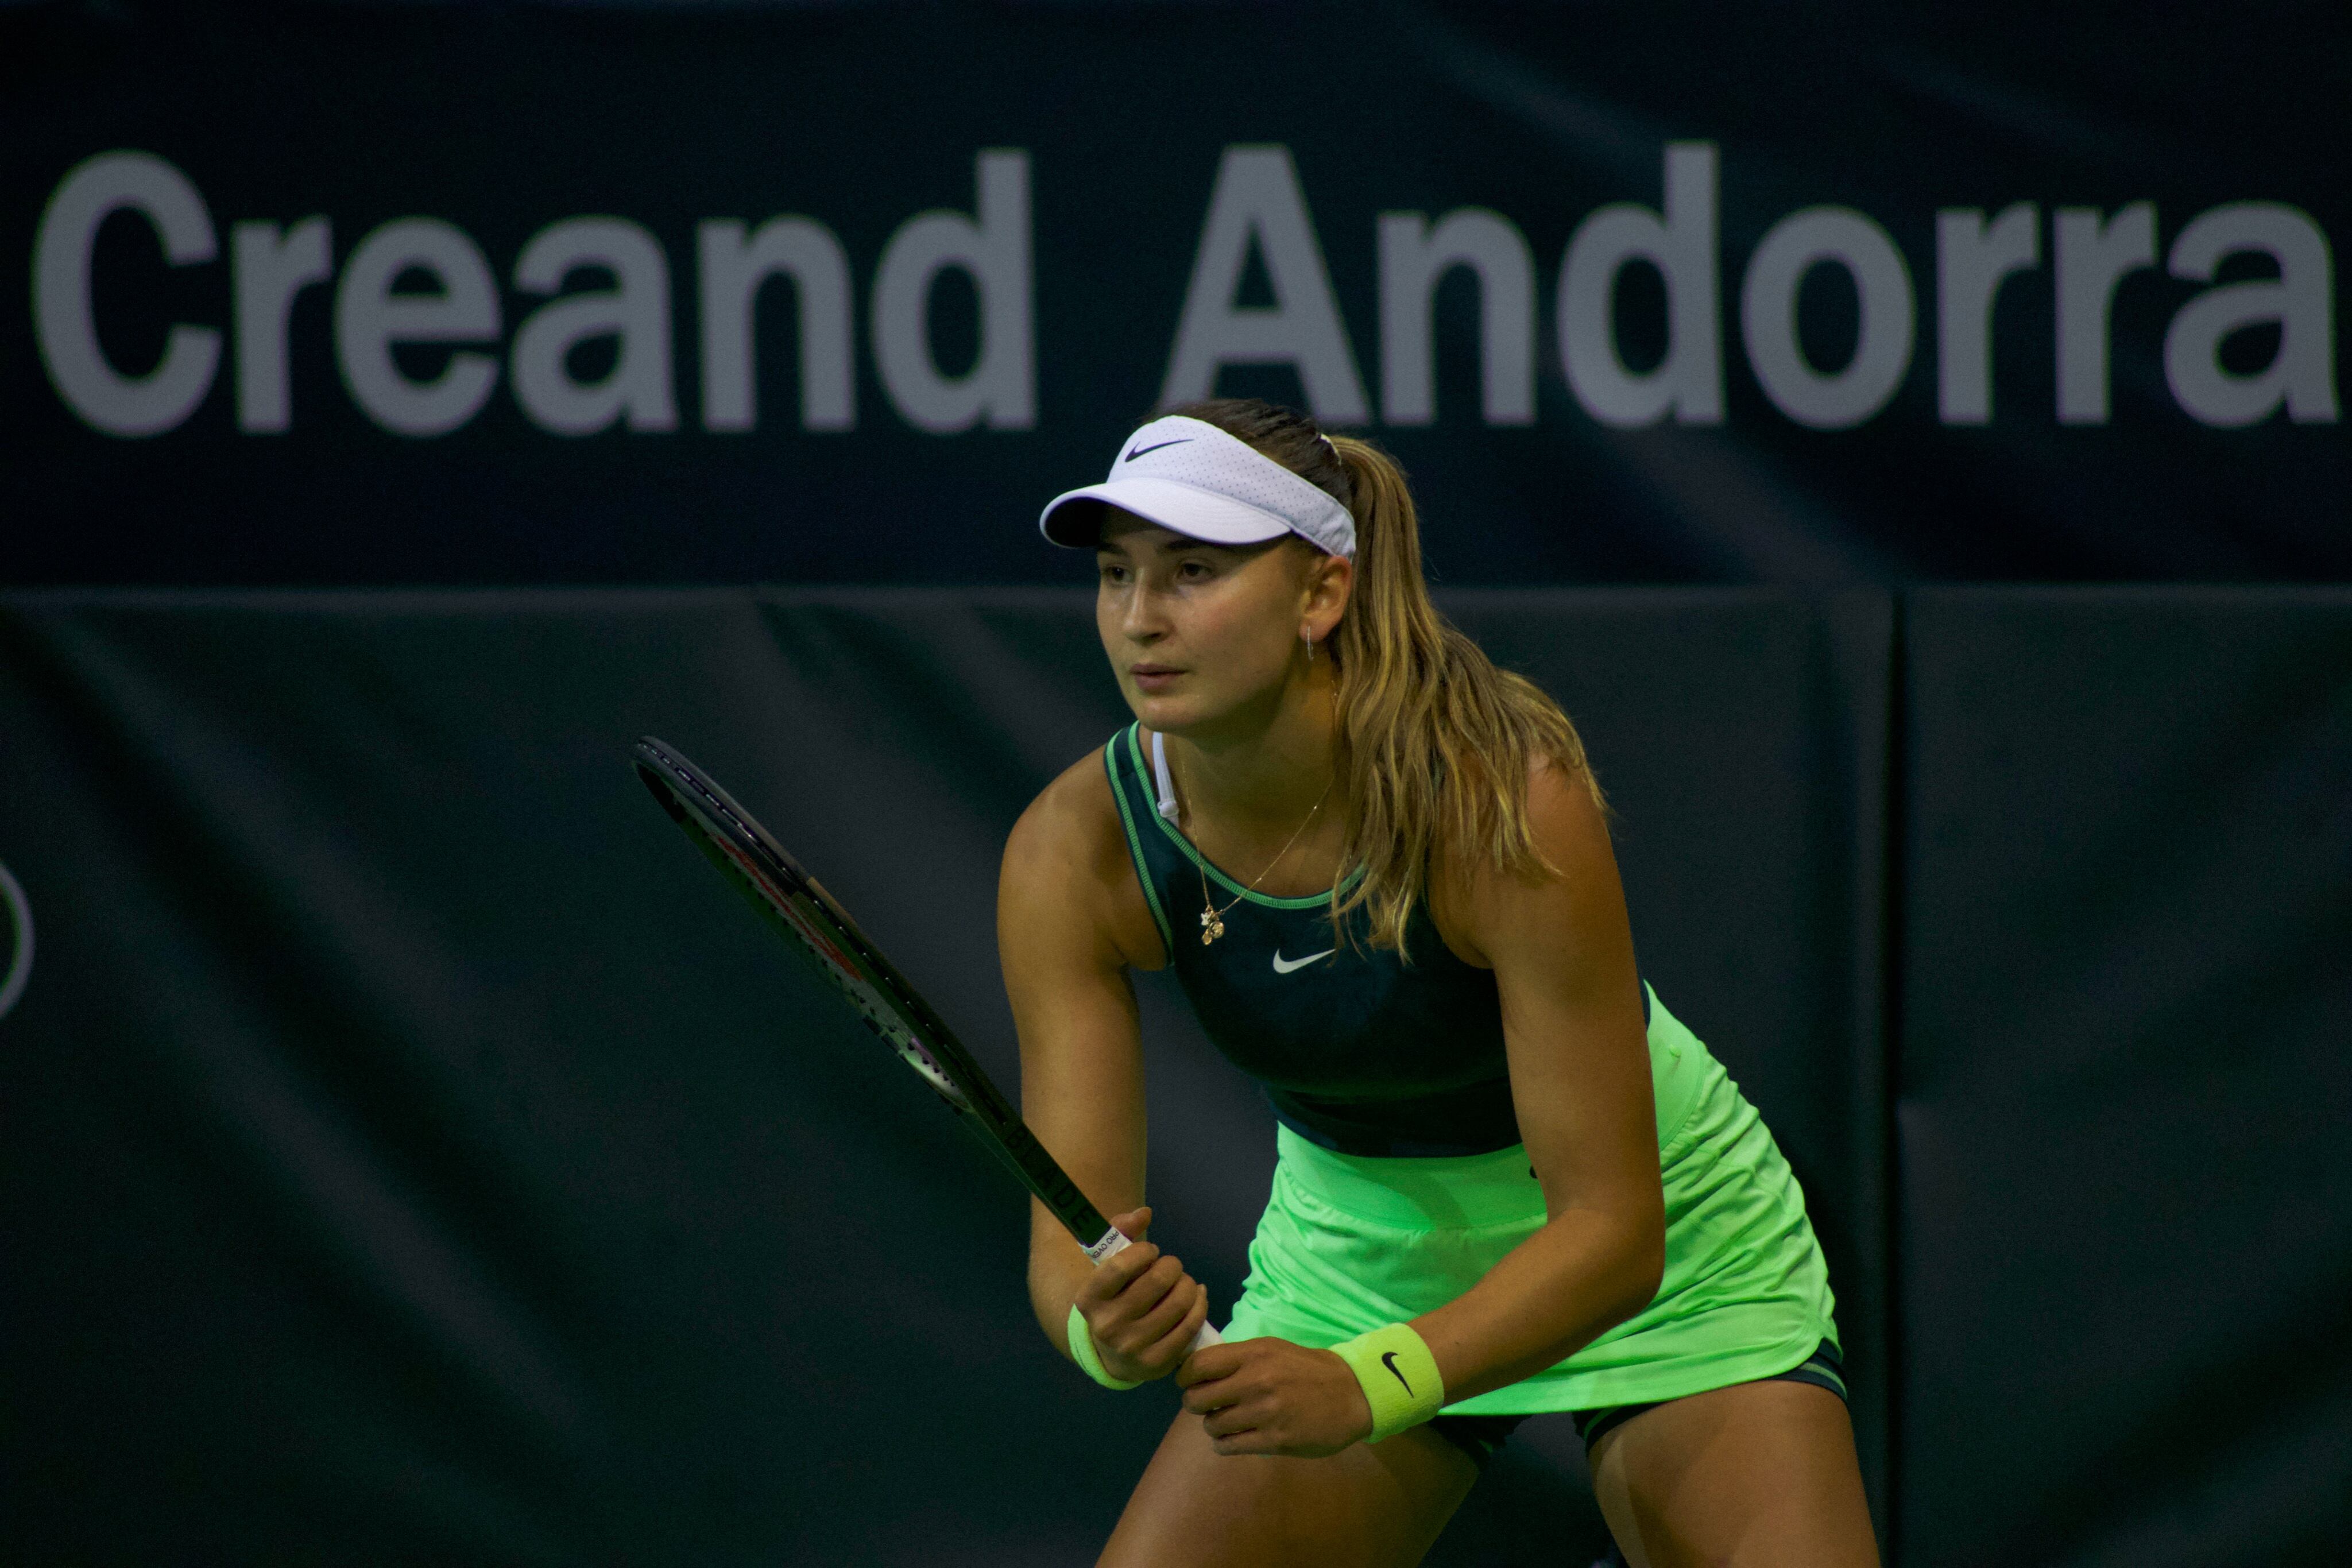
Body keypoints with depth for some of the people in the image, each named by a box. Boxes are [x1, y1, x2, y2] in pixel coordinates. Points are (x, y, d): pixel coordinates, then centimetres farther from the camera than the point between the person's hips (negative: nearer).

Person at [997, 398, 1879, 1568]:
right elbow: (1071, 1223, -21)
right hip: (1354, 1253, 3)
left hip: (1665, 1272, -3)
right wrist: (1104, 1327, -45)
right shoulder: (1075, 855, -22)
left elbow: (1612, 1228, -31)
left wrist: (1365, 1386, -44)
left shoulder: (1507, 801, -32)